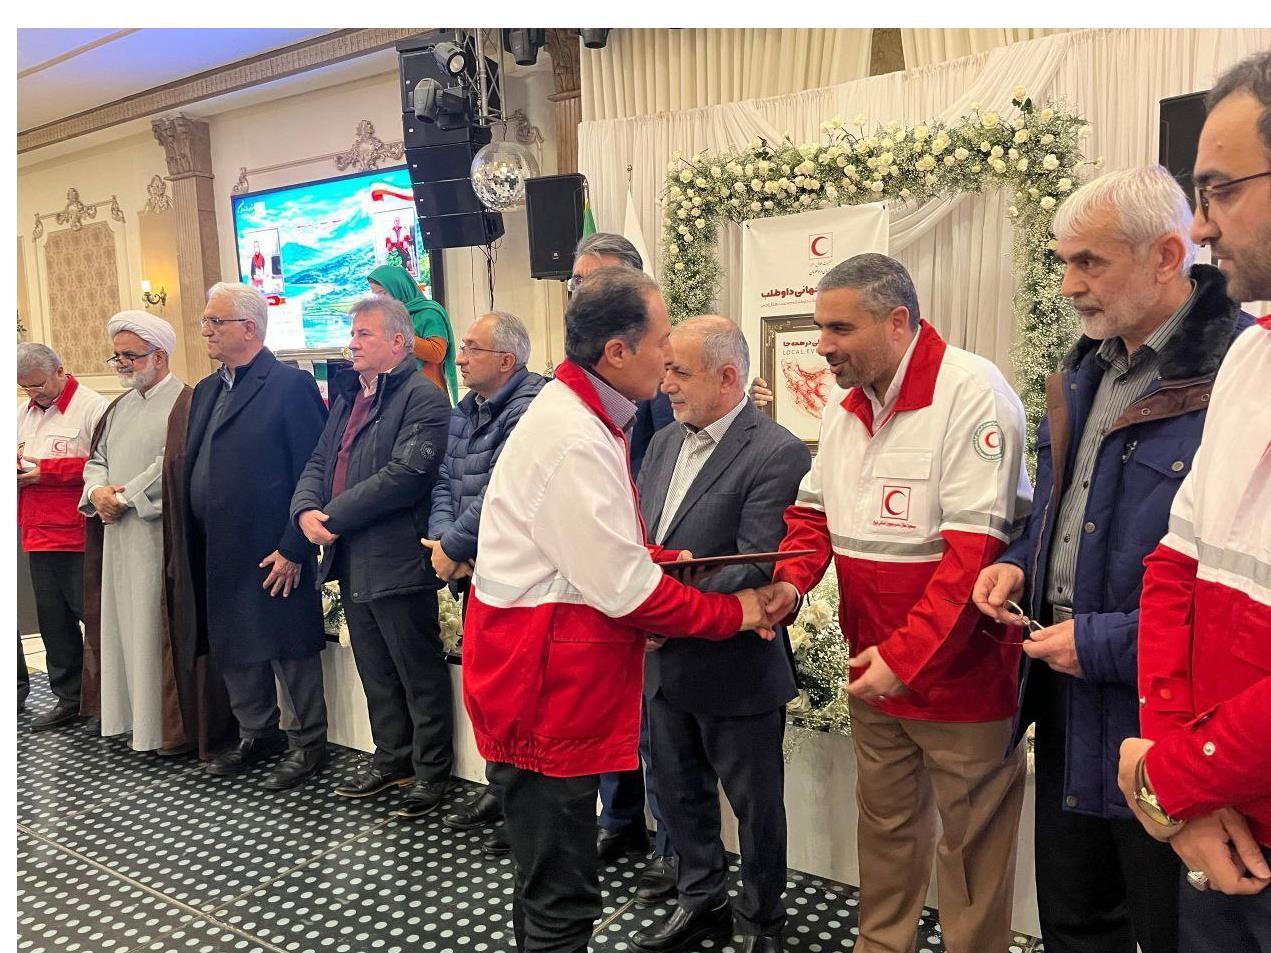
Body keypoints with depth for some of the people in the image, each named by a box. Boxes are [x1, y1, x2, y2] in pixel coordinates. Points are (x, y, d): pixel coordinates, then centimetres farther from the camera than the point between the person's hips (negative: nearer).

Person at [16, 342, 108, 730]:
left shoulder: (92, 408, -10)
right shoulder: (24, 411, 16)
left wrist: (47, 470, -18)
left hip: (80, 537, -8)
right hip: (38, 535, 8)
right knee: (53, 620, 13)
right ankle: (69, 698, 25)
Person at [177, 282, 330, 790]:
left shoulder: (290, 385, -12)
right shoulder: (206, 390, 13)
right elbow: (193, 469, 16)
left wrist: (293, 548, -17)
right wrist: (189, 547, 9)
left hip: (273, 556, -8)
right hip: (215, 554, 8)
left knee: (289, 649, 4)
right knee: (232, 649, 18)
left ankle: (308, 743, 21)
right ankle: (256, 735, 35)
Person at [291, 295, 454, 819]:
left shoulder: (424, 398, -11)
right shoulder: (347, 396, 17)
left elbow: (406, 473, -22)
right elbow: (320, 461, 13)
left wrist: (336, 516, -18)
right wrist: (306, 509, -7)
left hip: (397, 560, -9)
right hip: (350, 560, 9)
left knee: (420, 673, 4)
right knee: (375, 672, 19)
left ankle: (432, 771, 17)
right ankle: (391, 760, 34)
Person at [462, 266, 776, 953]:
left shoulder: (575, 412, 10)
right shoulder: (576, 443, -23)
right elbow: (625, 592, -20)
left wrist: (665, 558, 1)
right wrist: (731, 613, -7)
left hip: (555, 677, 10)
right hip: (543, 687, -10)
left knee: (548, 879, 23)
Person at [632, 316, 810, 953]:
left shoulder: (777, 454, -17)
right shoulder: (664, 443, 6)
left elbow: (756, 569, -24)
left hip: (736, 668, -6)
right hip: (664, 659, 7)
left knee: (755, 804, 14)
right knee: (682, 793, 22)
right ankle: (701, 901, 43)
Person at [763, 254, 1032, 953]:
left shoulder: (972, 393, -19)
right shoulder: (844, 405, 7)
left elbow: (974, 549, -24)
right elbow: (816, 510, 13)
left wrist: (907, 656, -22)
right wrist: (791, 581, -7)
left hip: (960, 672, -7)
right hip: (873, 668, 7)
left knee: (970, 837, 9)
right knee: (884, 818, 21)